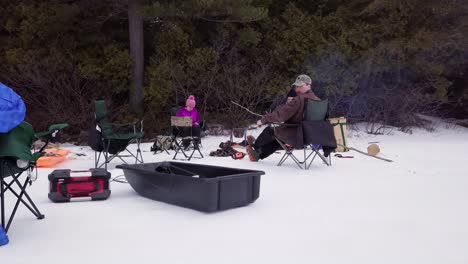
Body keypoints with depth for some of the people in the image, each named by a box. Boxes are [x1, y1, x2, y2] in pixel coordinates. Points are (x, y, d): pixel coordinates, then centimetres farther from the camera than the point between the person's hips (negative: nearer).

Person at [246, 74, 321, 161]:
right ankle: (259, 154, 38)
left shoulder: (299, 100, -23)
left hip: (294, 136, -8)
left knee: (269, 130, 15)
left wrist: (263, 120, -11)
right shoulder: (318, 100, 2)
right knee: (278, 140, 29)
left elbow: (280, 114, -23)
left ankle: (255, 145, 40)